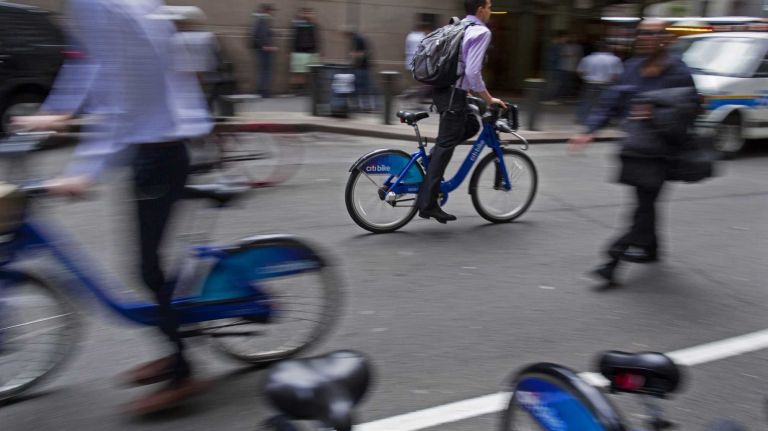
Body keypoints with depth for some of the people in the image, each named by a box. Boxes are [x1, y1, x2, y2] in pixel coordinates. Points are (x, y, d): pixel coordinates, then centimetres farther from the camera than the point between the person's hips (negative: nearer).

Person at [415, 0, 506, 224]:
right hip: (453, 95, -9)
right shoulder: (482, 32, -10)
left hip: (443, 89, 9)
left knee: (471, 126, 23)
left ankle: (431, 160, 12)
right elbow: (473, 72, -19)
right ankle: (428, 204, -7)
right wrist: (489, 99, -11)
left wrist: (469, 89, 30)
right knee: (445, 145, -7)